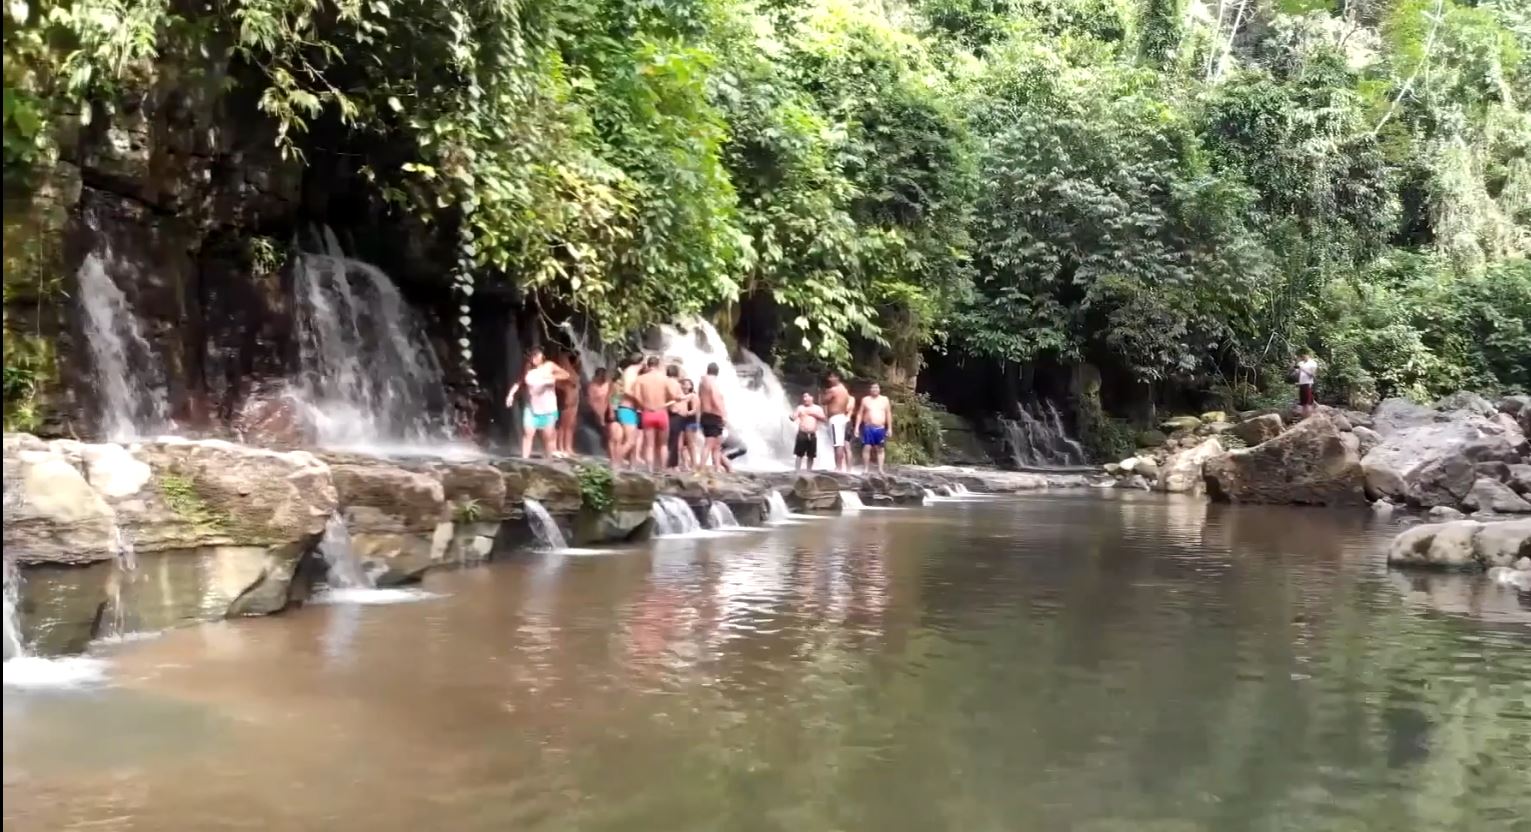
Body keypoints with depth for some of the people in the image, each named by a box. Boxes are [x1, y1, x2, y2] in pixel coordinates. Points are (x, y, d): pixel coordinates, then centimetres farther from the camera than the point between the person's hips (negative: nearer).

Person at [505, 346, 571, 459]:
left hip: (548, 408, -2)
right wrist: (511, 394, -1)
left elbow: (566, 374, -14)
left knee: (548, 436, 4)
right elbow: (519, 382, 11)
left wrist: (554, 377, -33)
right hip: (531, 408, 2)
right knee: (527, 433, -7)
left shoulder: (549, 366, -7)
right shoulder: (528, 368, 0)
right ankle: (524, 458, -6)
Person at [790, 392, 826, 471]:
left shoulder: (818, 408, 9)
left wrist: (814, 414, -9)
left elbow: (823, 418, 0)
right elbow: (794, 418, -1)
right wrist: (792, 416, -24)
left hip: (812, 435, 1)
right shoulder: (800, 408, 5)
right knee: (799, 454, -5)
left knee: (811, 455, 5)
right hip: (802, 434, -1)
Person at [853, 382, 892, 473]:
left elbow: (888, 415, 9)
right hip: (868, 428, -1)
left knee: (880, 449, 2)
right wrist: (856, 427, -1)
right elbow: (860, 414, 6)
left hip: (880, 428, 1)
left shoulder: (885, 399, 8)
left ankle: (880, 469, 4)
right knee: (867, 448, -6)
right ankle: (865, 469, -3)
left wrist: (889, 428, 4)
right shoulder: (865, 399, 6)